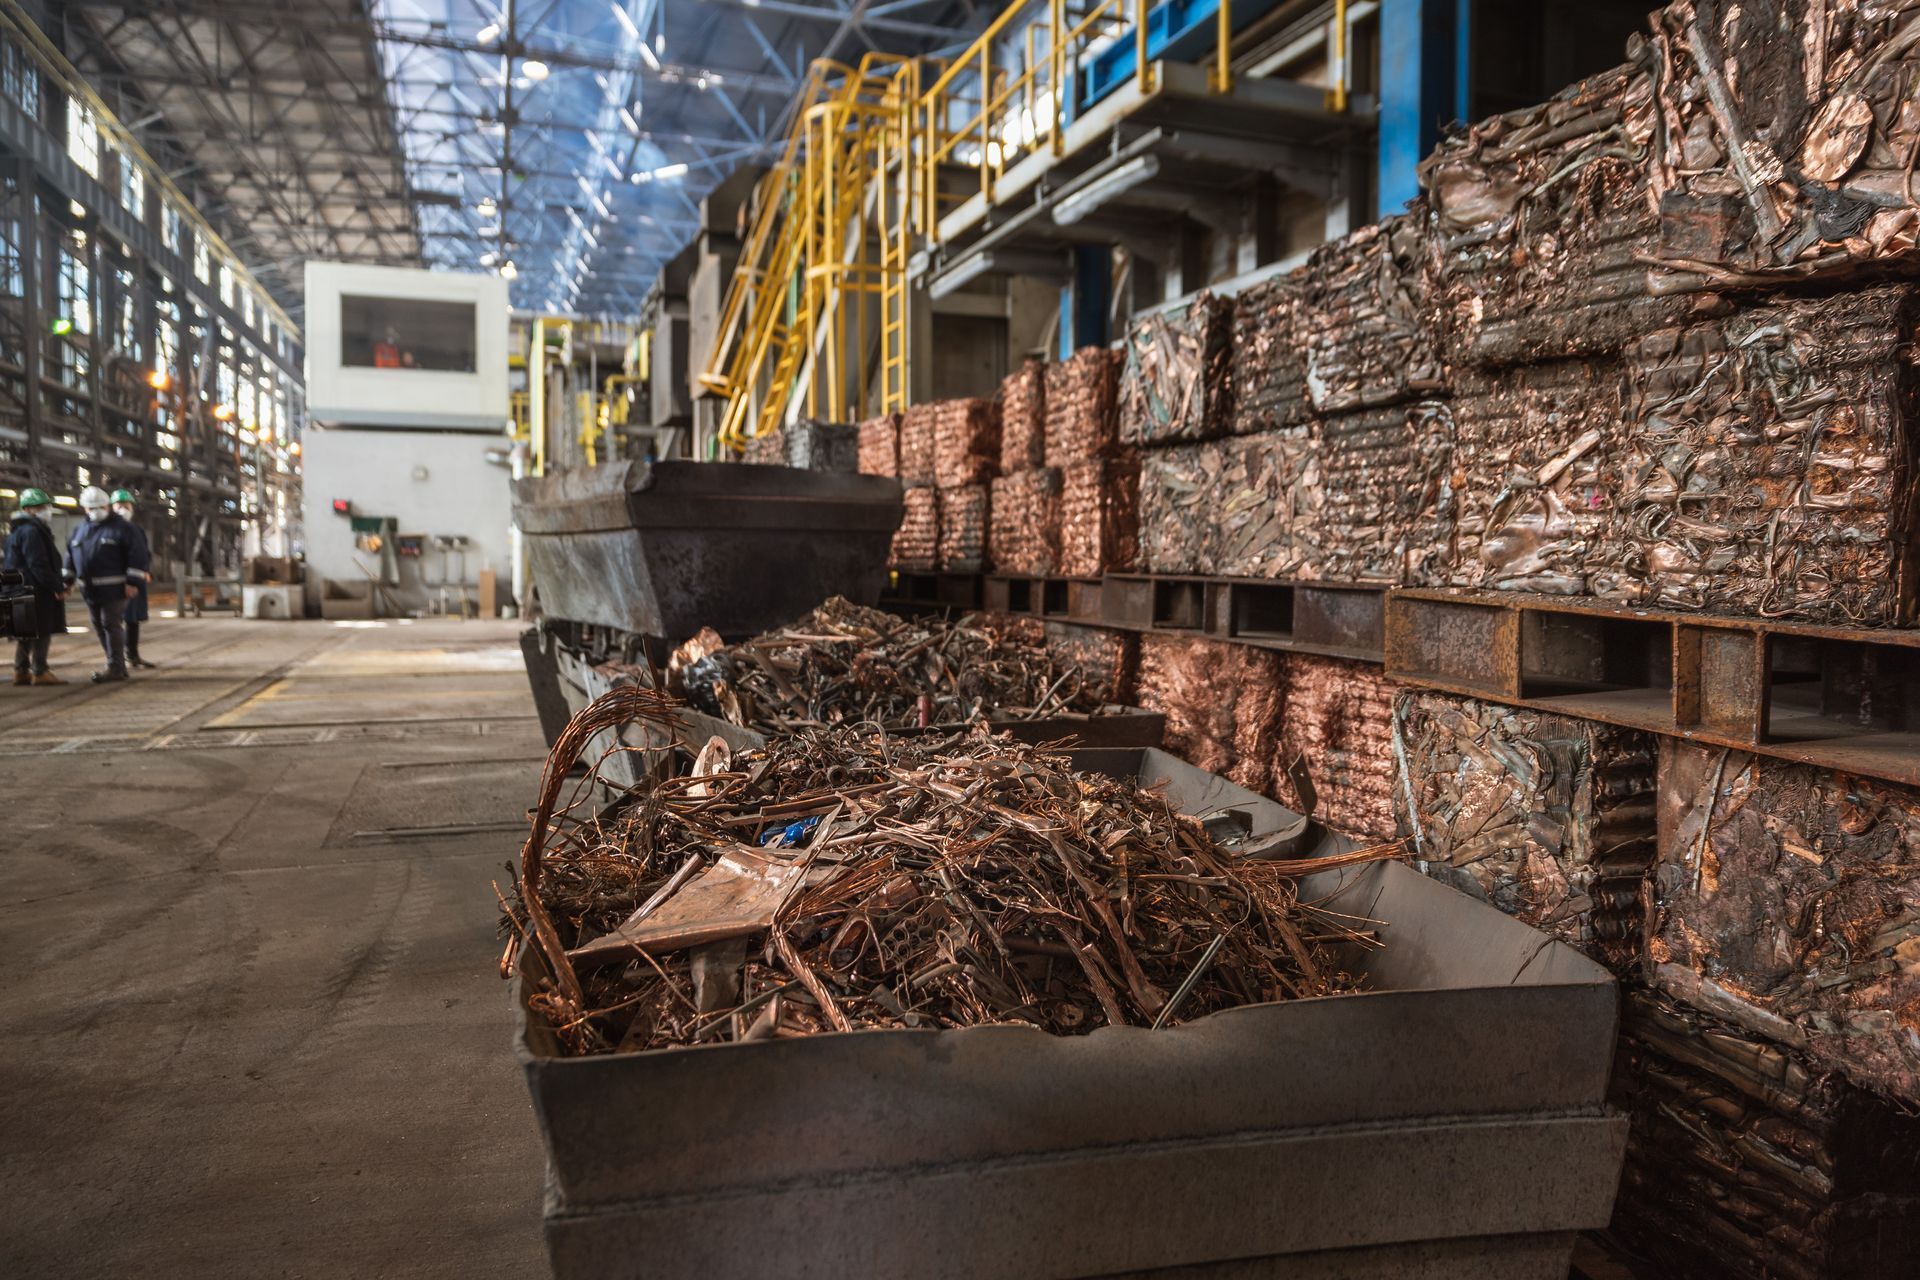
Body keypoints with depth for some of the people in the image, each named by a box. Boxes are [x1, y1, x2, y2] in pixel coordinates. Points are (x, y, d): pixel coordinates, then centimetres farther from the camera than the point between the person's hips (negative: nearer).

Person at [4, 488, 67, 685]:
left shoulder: (17, 530, 19)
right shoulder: (31, 531, -15)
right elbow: (38, 565, -21)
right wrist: (58, 586, -18)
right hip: (37, 591, -10)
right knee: (42, 631, -6)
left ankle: (20, 671, 20)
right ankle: (39, 672, -4)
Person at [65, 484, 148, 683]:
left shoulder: (120, 528, -4)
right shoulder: (80, 531, 17)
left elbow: (137, 555, -10)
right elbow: (70, 557, 25)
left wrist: (132, 582, -15)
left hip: (113, 589, -7)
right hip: (90, 590, 7)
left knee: (111, 625, -9)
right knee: (100, 628, 9)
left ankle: (115, 668, -5)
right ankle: (118, 666, 17)